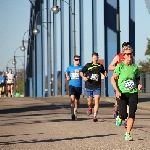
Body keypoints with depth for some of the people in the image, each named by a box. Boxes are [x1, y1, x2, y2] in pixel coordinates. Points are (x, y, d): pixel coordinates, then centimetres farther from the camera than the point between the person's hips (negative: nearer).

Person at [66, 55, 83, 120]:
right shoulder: (70, 67, 8)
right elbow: (67, 73, 27)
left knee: (77, 100, 11)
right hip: (71, 85, -1)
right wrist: (67, 77, 8)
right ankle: (72, 113, -17)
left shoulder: (81, 68, 3)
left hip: (79, 86, 1)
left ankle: (75, 112, 32)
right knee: (72, 98, -21)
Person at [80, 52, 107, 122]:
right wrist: (83, 77, -12)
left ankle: (95, 116, -15)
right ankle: (90, 108, 47)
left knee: (97, 100, -15)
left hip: (97, 87, 0)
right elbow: (81, 72, 8)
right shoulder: (88, 65, 1)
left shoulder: (100, 66, 4)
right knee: (89, 101, 12)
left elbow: (103, 72, 22)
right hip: (89, 86, 1)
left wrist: (105, 74, 0)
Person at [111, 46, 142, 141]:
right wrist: (117, 91, -13)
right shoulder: (120, 66, -4)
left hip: (133, 93, 3)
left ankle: (128, 134, 4)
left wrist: (139, 84, -2)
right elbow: (113, 79, -2)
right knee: (124, 115, -8)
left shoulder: (135, 67, 6)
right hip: (122, 94, -3)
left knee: (132, 114, -6)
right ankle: (119, 118, 30)